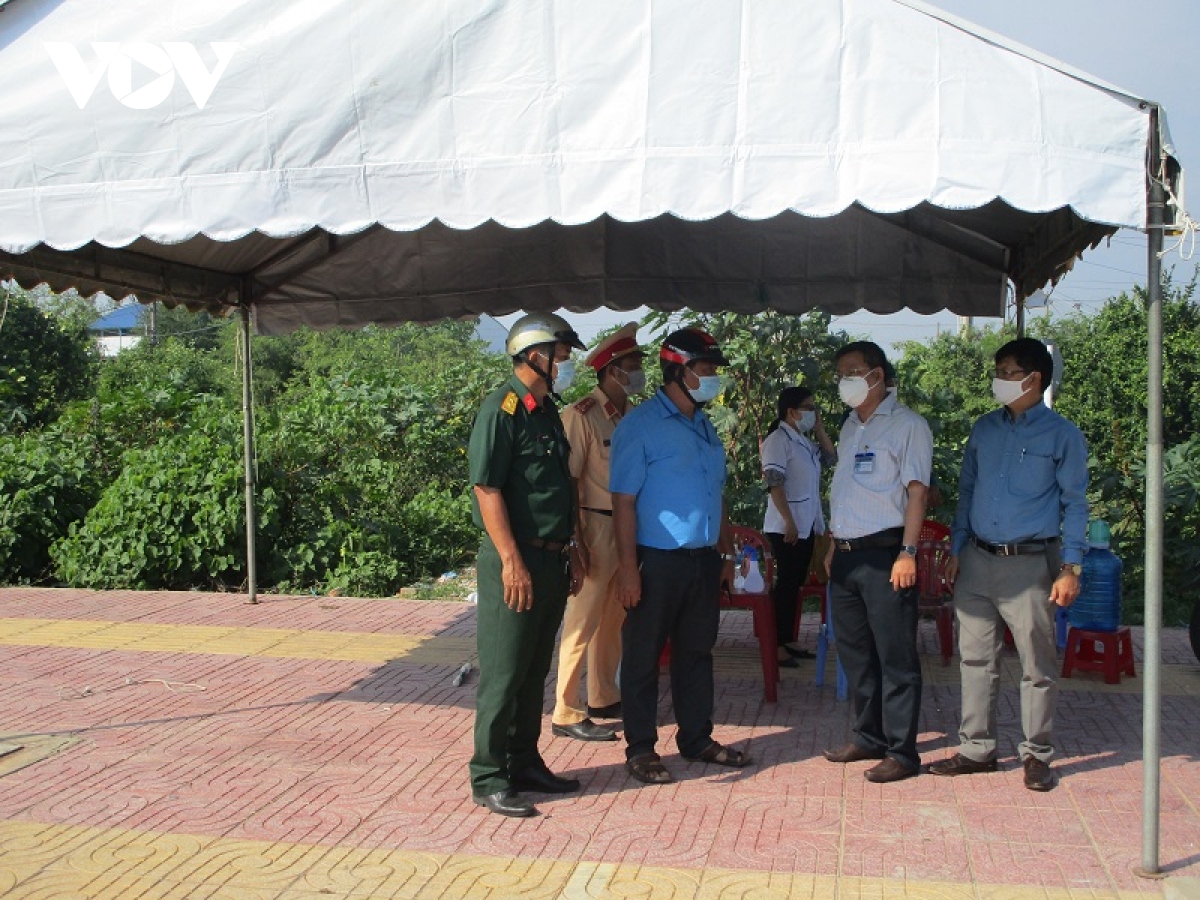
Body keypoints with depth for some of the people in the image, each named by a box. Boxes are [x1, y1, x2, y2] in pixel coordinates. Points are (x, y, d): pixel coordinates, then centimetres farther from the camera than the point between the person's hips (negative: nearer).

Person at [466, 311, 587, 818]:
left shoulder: (547, 410, 15)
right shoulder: (501, 409, -12)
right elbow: (487, 488, -18)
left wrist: (567, 552, 20)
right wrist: (512, 561, -22)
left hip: (550, 559, 9)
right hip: (516, 559, -9)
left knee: (535, 671, 15)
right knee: (503, 673, -1)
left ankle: (524, 764, 26)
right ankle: (489, 779, 8)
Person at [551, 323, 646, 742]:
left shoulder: (629, 416, 10)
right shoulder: (582, 415, -11)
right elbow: (568, 480, -14)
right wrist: (576, 541, -17)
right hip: (596, 527, -7)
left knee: (614, 620, 15)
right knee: (583, 622, -3)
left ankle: (604, 698, 28)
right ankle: (566, 714, 4)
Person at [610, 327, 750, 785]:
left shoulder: (705, 427, 13)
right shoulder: (639, 426, -10)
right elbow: (623, 500, -13)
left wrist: (726, 553, 17)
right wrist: (628, 566, -18)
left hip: (703, 559, 7)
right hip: (657, 560, -7)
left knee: (696, 652, 16)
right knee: (643, 656, 4)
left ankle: (697, 738, 28)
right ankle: (640, 748, 14)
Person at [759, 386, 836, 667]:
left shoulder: (804, 440, 13)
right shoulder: (778, 439, -12)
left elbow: (831, 458, 20)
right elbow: (774, 483, -19)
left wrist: (820, 430, 10)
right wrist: (789, 522, -22)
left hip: (807, 526, 8)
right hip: (786, 527, -8)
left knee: (795, 583, 12)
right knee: (786, 584, -5)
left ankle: (787, 641, 19)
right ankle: (776, 645, 1)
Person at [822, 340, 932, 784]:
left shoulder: (907, 425, -7)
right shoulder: (850, 426, 17)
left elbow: (916, 492, -12)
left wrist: (907, 553, -18)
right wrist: (833, 545, 17)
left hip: (884, 554, -8)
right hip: (846, 555, 8)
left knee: (896, 658, -2)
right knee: (855, 654, 13)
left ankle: (901, 752, 5)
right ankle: (868, 738, 25)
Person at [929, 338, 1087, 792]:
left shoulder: (1062, 435, -3)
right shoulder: (984, 429, 10)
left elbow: (1075, 503, -2)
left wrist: (1070, 568, -9)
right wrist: (956, 550, 10)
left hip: (1030, 564, -4)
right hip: (977, 561, 4)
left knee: (1038, 665, 4)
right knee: (976, 657, 8)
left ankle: (1037, 755, 16)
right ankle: (976, 749, 18)